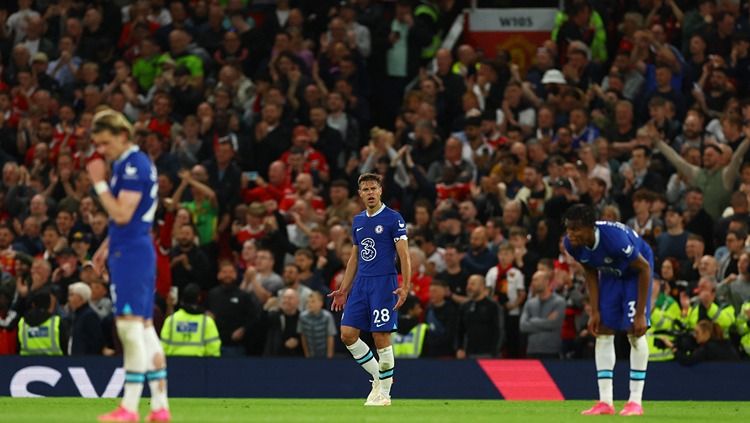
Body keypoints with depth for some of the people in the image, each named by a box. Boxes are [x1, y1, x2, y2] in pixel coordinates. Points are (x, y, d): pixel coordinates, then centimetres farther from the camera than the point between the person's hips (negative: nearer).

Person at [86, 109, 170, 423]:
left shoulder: (134, 165, -14)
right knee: (144, 328, 9)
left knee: (130, 327, -11)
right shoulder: (125, 164, 17)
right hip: (129, 252, 11)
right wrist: (106, 247, 24)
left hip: (131, 253, -11)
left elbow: (122, 214, -20)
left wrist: (99, 182, -14)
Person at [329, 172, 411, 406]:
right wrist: (343, 290, 17)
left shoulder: (393, 219, -5)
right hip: (361, 283, 6)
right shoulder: (358, 221, 14)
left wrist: (405, 286, -20)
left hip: (384, 282, -6)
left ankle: (384, 393, 4)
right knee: (347, 334, -1)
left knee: (381, 336, -6)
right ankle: (378, 376, 16)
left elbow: (404, 255, -9)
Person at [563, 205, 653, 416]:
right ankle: (605, 402, -1)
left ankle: (635, 401, -9)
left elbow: (644, 268, -28)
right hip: (610, 272, 6)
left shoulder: (614, 238, -41)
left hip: (635, 270, -6)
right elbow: (591, 273, -3)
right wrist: (594, 311, -6)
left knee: (635, 331, -14)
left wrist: (640, 313, -26)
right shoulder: (571, 244, -22)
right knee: (603, 331, -3)